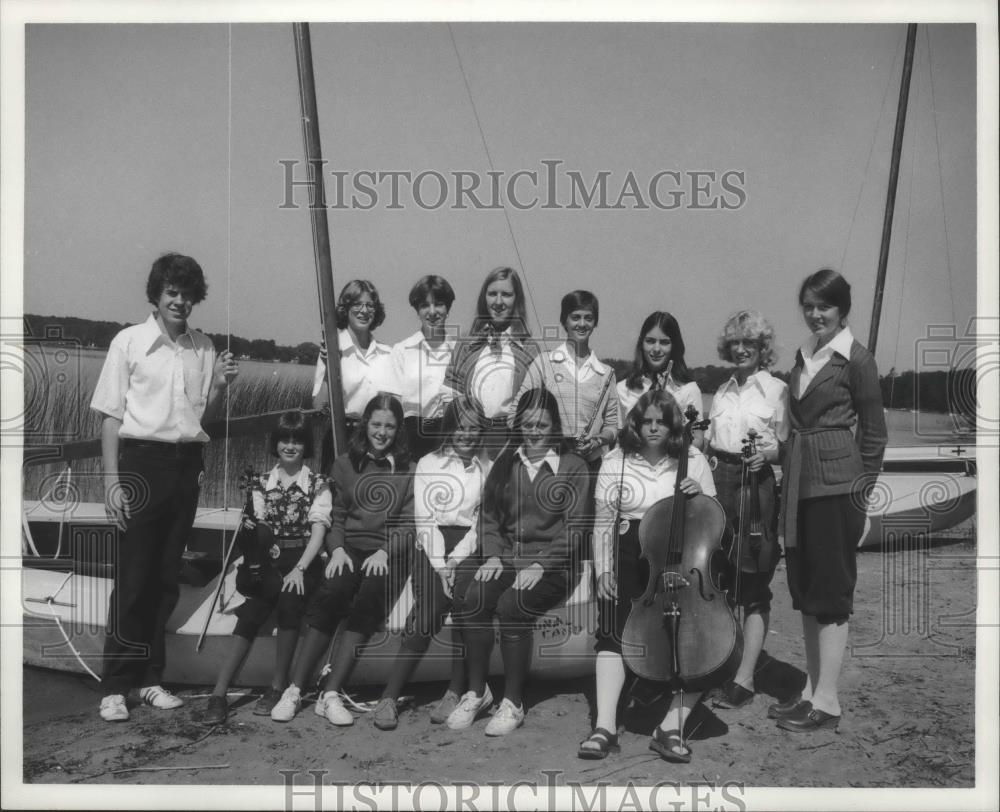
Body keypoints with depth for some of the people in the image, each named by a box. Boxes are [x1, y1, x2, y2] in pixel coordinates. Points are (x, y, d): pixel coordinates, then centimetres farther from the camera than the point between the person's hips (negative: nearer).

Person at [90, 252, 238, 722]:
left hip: (187, 463, 4)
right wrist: (112, 480, -9)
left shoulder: (203, 348, 10)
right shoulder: (130, 342, -2)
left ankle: (149, 678, 19)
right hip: (141, 460, -4)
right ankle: (115, 686, 6)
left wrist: (220, 387, -3)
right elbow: (111, 415, -3)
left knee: (167, 577, 9)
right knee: (133, 578, -3)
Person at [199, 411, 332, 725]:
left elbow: (318, 530, -2)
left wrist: (299, 569, -15)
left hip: (303, 562, -2)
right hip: (268, 561, 2)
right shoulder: (261, 483, 15)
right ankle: (218, 695, -24)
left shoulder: (317, 484, 7)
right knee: (251, 613, -22)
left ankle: (277, 687, -20)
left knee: (290, 598, -31)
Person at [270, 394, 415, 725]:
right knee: (332, 593, -28)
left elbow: (409, 525, 4)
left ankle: (330, 694, -30)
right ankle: (293, 691, -26)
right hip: (349, 550, 1)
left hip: (389, 555, -1)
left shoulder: (408, 470, 10)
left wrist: (384, 552, -13)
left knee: (369, 596, -30)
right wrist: (337, 548, -5)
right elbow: (334, 517, 13)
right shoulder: (345, 464, 16)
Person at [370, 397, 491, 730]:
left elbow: (486, 521, 3)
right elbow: (424, 519, 2)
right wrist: (440, 565, -11)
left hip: (470, 547, 1)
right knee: (427, 612, -21)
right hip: (432, 546, -1)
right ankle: (390, 697, -17)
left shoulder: (488, 468, 13)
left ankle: (456, 692, -17)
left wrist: (457, 559, -11)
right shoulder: (427, 464, 11)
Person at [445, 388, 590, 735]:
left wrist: (540, 565, -15)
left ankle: (513, 703, -17)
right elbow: (490, 517, 15)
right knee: (473, 596, -26)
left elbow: (574, 526, -4)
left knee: (512, 604, -31)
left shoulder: (573, 467, 4)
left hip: (553, 564, -3)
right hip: (506, 558, 4)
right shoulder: (504, 464, 16)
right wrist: (493, 555, -4)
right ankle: (476, 691, -11)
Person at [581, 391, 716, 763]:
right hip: (630, 556, 0)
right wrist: (604, 570, -5)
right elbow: (604, 522, 5)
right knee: (614, 632, -19)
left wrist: (700, 496, -10)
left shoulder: (693, 461, 7)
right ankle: (605, 727, -17)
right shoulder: (616, 462, 5)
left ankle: (671, 728, -12)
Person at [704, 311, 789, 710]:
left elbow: (788, 448, -2)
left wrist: (767, 453, -21)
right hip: (718, 483, 5)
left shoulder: (775, 389, 1)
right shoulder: (722, 392, 16)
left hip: (756, 486, -5)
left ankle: (744, 678, 0)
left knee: (754, 587, -3)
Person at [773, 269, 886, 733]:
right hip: (799, 482, 7)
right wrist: (787, 467, 11)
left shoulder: (855, 359, -6)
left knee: (831, 592, -2)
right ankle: (811, 690, 22)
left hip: (836, 484, -7)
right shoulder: (804, 358, 14)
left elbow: (874, 431, -4)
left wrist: (863, 490, -4)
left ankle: (826, 702, 5)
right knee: (805, 591, 12)